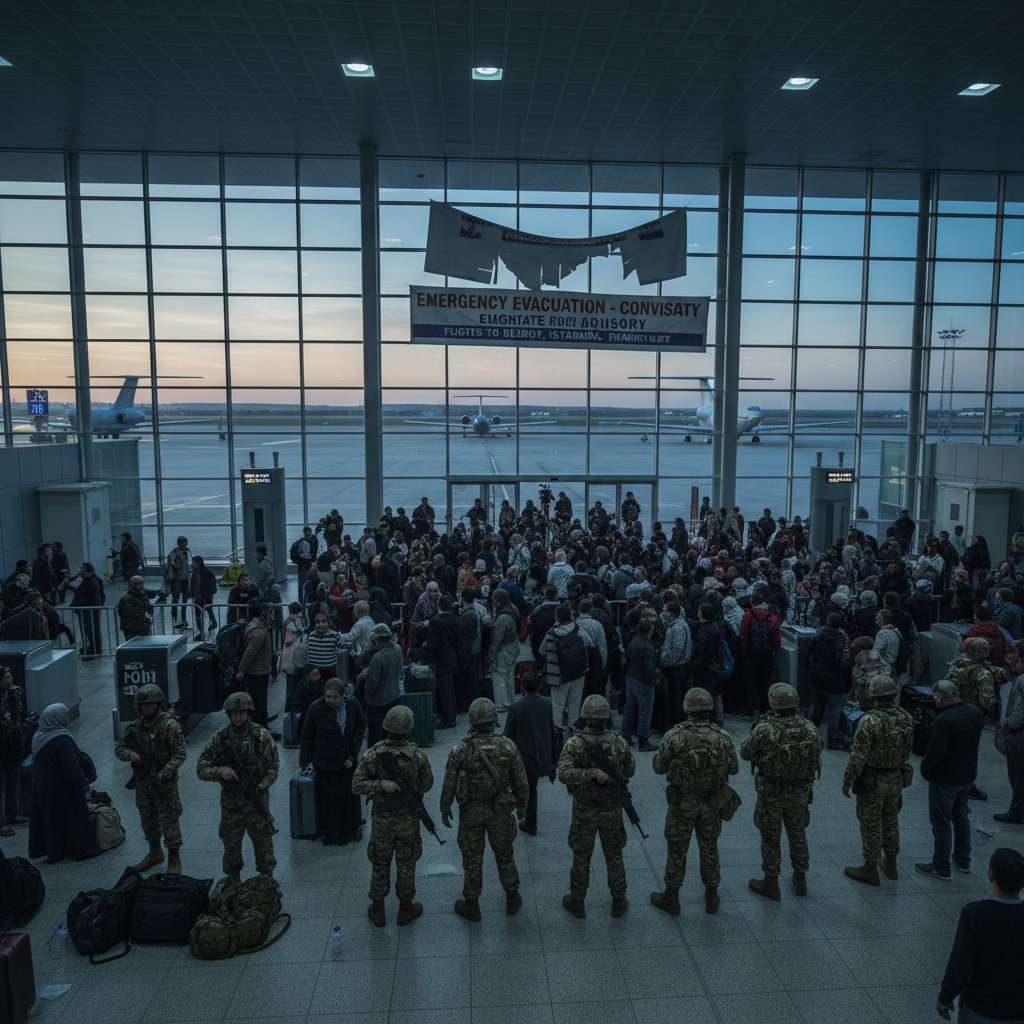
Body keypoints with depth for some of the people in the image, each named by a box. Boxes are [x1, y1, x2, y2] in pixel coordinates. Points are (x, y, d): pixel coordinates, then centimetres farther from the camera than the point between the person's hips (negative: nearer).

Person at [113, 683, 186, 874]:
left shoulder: (169, 725, -14)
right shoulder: (134, 727, 4)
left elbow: (179, 754, -15)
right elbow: (119, 749, 11)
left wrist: (164, 773, -25)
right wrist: (130, 754, -11)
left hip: (165, 783, -6)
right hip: (142, 783, 6)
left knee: (169, 820, -1)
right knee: (147, 820, 19)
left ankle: (174, 858, 13)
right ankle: (155, 853, 38)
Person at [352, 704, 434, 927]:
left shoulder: (373, 754, -17)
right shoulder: (417, 755, -18)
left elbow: (357, 785, -16)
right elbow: (427, 784, -5)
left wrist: (381, 784, -20)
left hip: (381, 819, 1)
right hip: (409, 819, -1)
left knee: (380, 864, 17)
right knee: (406, 865, 16)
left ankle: (377, 911, 30)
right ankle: (406, 909, 30)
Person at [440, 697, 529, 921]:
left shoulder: (460, 750, -22)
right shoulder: (507, 747, -18)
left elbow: (449, 784, -11)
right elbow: (520, 781, -7)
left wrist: (445, 809, 5)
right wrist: (522, 804, 11)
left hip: (471, 811, -1)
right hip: (500, 810, 2)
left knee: (472, 858, 16)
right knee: (504, 854, 21)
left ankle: (471, 905, 31)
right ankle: (512, 899, 37)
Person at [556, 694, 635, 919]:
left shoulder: (574, 744, -20)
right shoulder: (619, 742, -14)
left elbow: (564, 774, -32)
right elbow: (630, 771, 2)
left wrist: (592, 773, -32)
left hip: (584, 811, -1)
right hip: (612, 810, 1)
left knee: (581, 857, 15)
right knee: (614, 856, 19)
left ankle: (577, 902, 29)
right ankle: (618, 902, 32)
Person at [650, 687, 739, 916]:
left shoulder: (674, 735, -19)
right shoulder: (722, 736, -11)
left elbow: (659, 768, -10)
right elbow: (733, 768, 2)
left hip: (682, 802, -2)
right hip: (712, 803, 2)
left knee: (677, 850, 12)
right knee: (709, 848, 19)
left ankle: (671, 898, 26)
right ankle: (711, 897, 32)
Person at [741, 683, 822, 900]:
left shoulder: (765, 729, -24)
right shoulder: (809, 728, -11)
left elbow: (745, 753, -10)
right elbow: (817, 757, 3)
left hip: (771, 793, -4)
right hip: (800, 793, 4)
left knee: (771, 837, 12)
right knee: (798, 834, 22)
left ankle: (771, 884, 23)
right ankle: (800, 879, 36)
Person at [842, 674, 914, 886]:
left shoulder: (870, 721, -26)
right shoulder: (906, 717, -5)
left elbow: (859, 756, -23)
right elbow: (907, 750, 6)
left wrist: (847, 781, -11)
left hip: (872, 781, -6)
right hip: (896, 779, 6)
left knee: (871, 825, 6)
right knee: (891, 820, 21)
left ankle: (870, 870, 18)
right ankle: (890, 864, 35)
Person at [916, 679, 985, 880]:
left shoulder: (944, 721, -30)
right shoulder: (975, 713, -5)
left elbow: (935, 754, -26)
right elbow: (974, 742, 8)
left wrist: (925, 769, -7)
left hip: (945, 780, -8)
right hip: (968, 775, 8)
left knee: (941, 823, 6)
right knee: (961, 817, 24)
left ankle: (941, 867, 18)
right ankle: (963, 860, 38)